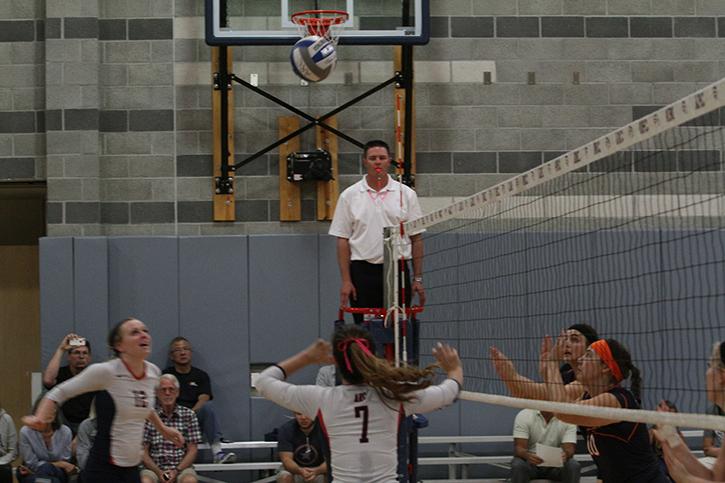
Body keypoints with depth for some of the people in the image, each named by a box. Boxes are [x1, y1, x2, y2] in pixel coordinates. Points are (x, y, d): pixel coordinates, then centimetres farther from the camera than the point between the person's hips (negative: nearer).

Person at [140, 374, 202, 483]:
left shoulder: (188, 415, 6)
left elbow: (192, 451, 3)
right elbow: (143, 452, 1)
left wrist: (177, 471, -12)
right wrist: (159, 472, -14)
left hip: (182, 467, 1)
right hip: (155, 468, -1)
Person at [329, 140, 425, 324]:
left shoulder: (406, 194, 5)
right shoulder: (349, 196, 3)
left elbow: (416, 239, 6)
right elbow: (343, 240, 2)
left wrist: (418, 279, 0)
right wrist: (346, 281, -5)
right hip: (362, 272, -1)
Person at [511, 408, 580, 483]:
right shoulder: (524, 416, -11)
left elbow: (570, 449, -16)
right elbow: (518, 448, -18)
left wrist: (565, 454, -42)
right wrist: (527, 455, -43)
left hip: (556, 464, 1)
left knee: (574, 466, -29)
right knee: (518, 465, -33)